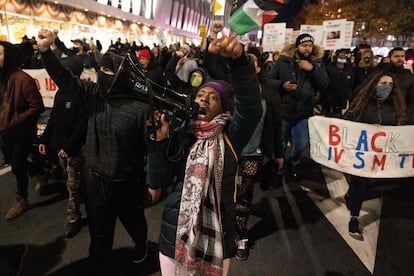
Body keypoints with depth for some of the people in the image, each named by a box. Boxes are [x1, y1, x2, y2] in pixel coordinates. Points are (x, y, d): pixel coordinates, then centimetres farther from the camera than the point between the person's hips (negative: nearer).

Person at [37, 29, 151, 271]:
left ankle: (141, 244, 60)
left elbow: (149, 147, -14)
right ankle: (98, 268, 42)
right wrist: (46, 50, -18)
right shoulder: (94, 94, -5)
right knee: (99, 232, 19)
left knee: (134, 222, 26)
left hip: (127, 183, -3)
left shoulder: (140, 109, -20)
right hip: (95, 179, 3)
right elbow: (65, 78, -3)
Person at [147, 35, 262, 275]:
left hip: (216, 237, -2)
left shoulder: (230, 136, -8)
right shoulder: (179, 135, 0)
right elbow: (160, 180, -5)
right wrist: (159, 141, -19)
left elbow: (251, 107, -28)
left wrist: (238, 59, -41)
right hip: (175, 234, 2)